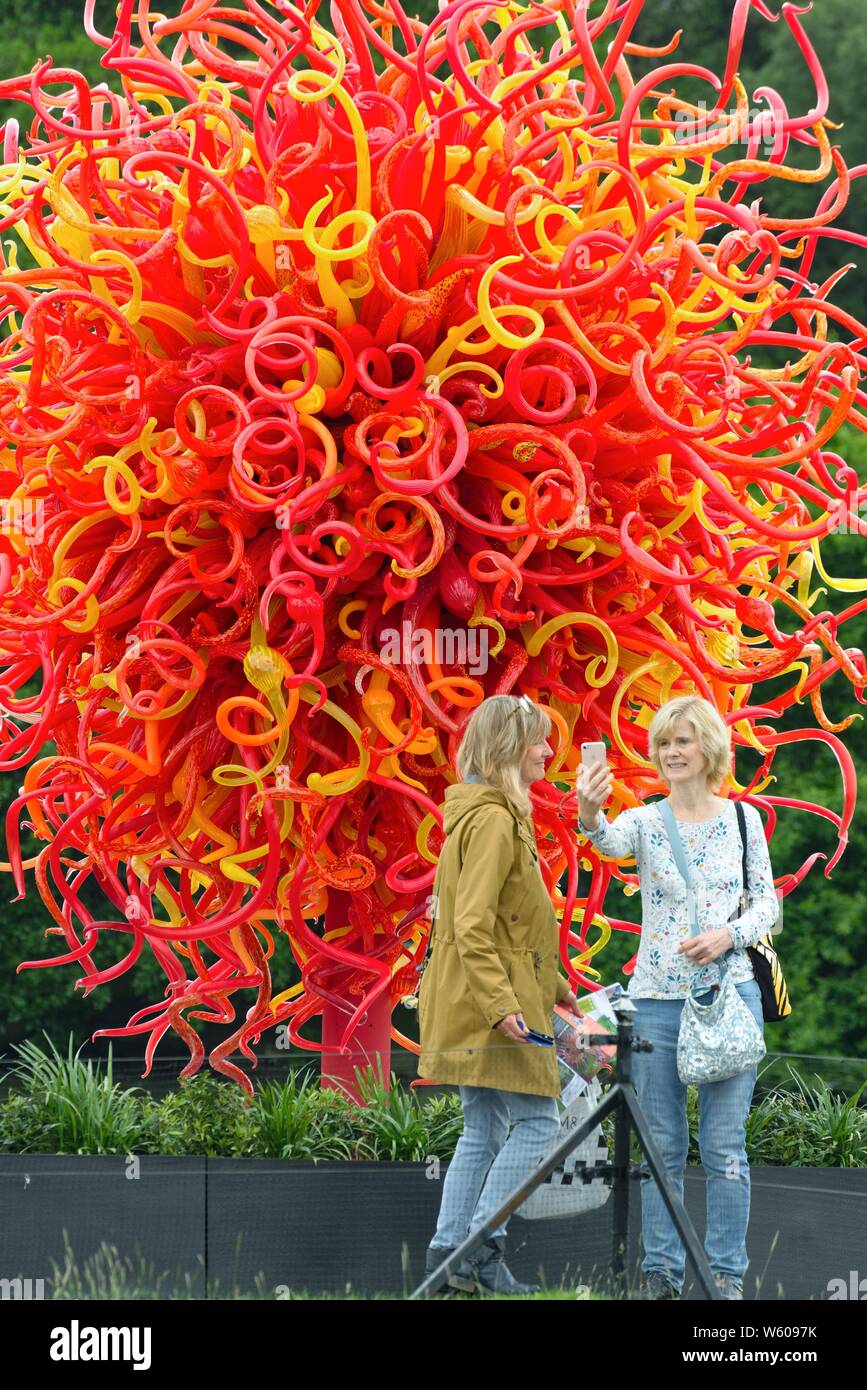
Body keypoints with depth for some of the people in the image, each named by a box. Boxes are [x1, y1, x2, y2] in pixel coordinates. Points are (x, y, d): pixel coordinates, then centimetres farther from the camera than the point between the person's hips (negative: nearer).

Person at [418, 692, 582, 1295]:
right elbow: (472, 929, -22)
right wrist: (503, 1006, -27)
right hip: (491, 997, -10)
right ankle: (484, 1245, -9)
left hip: (473, 1008, 10)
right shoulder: (492, 820, -15)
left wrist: (553, 985, 26)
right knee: (539, 1120, -7)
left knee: (485, 1129, 11)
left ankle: (448, 1252, 9)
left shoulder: (487, 813, 17)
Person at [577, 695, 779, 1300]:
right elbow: (611, 842, -21)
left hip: (728, 993, -1)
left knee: (725, 1145, -2)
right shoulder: (645, 821, 2)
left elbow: (768, 904, 6)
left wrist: (729, 935, -14)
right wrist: (590, 814, -45)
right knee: (662, 1146, 4)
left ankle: (727, 1273, 3)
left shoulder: (743, 819, 5)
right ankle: (663, 1273, 10)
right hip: (657, 998, 1)